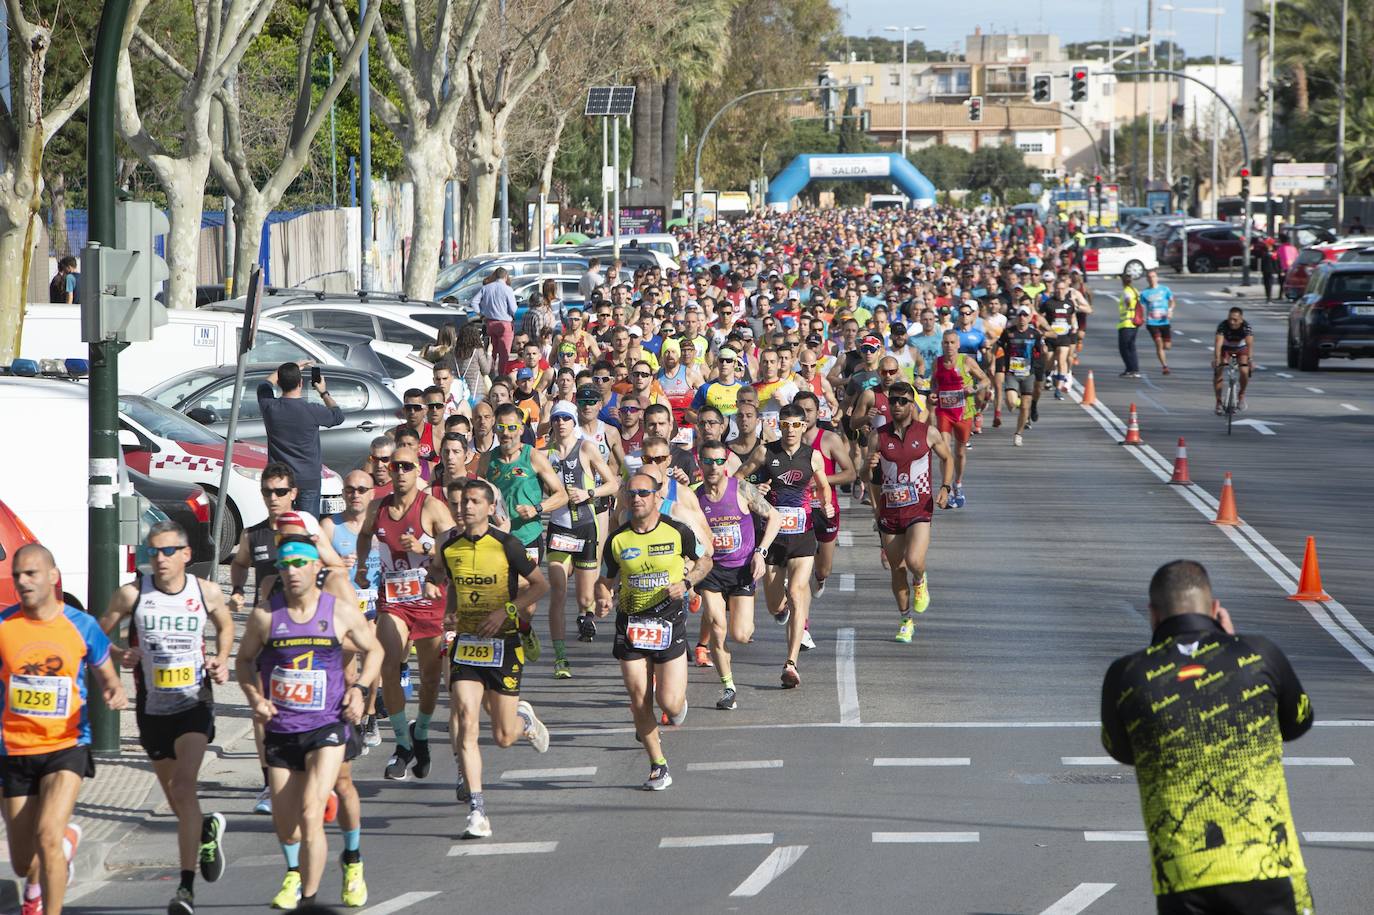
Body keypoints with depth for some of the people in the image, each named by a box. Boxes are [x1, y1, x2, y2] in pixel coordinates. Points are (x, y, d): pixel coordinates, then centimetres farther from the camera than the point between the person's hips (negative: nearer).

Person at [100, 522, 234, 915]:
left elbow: (225, 625, 17)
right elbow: (98, 635, 2)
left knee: (183, 785, -20)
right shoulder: (132, 595, -8)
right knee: (175, 798, 15)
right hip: (152, 708, 2)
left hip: (195, 703, -2)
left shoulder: (207, 593, -4)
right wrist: (119, 655, -17)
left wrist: (221, 660, 0)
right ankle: (207, 830, 51)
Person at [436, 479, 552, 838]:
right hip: (466, 644, 3)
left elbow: (540, 584, -4)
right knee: (465, 723, -14)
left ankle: (524, 719, 41)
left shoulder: (506, 545, -9)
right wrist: (453, 613, 5)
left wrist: (506, 610, -15)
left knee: (503, 737, 3)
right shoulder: (450, 548, 4)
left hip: (503, 645, -3)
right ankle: (476, 810, -13)